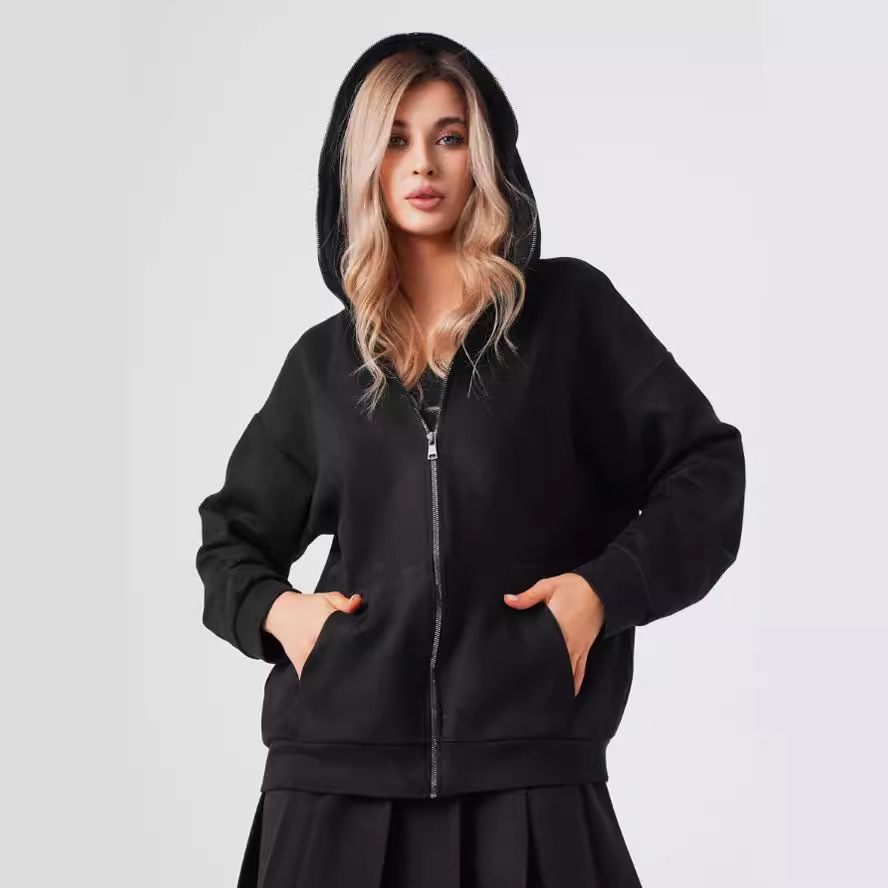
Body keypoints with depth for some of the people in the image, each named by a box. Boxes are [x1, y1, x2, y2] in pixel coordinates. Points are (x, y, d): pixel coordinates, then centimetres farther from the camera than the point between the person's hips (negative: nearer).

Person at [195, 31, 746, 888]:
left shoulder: (568, 309, 5)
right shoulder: (325, 359, 13)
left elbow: (705, 469, 4)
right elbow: (231, 536, 22)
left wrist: (604, 590, -9)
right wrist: (275, 610, 2)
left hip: (527, 768, -2)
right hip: (339, 767, 3)